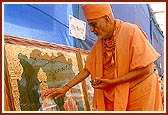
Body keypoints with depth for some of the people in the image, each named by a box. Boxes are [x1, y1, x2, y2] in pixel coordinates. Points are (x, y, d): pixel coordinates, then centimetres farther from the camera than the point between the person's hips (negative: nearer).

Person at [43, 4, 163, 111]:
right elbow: (87, 69, 9)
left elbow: (147, 68, -20)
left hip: (140, 93, -5)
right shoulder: (99, 43, 0)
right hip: (116, 96, 5)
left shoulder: (131, 31, -18)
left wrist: (112, 82, -22)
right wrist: (65, 88, 1)